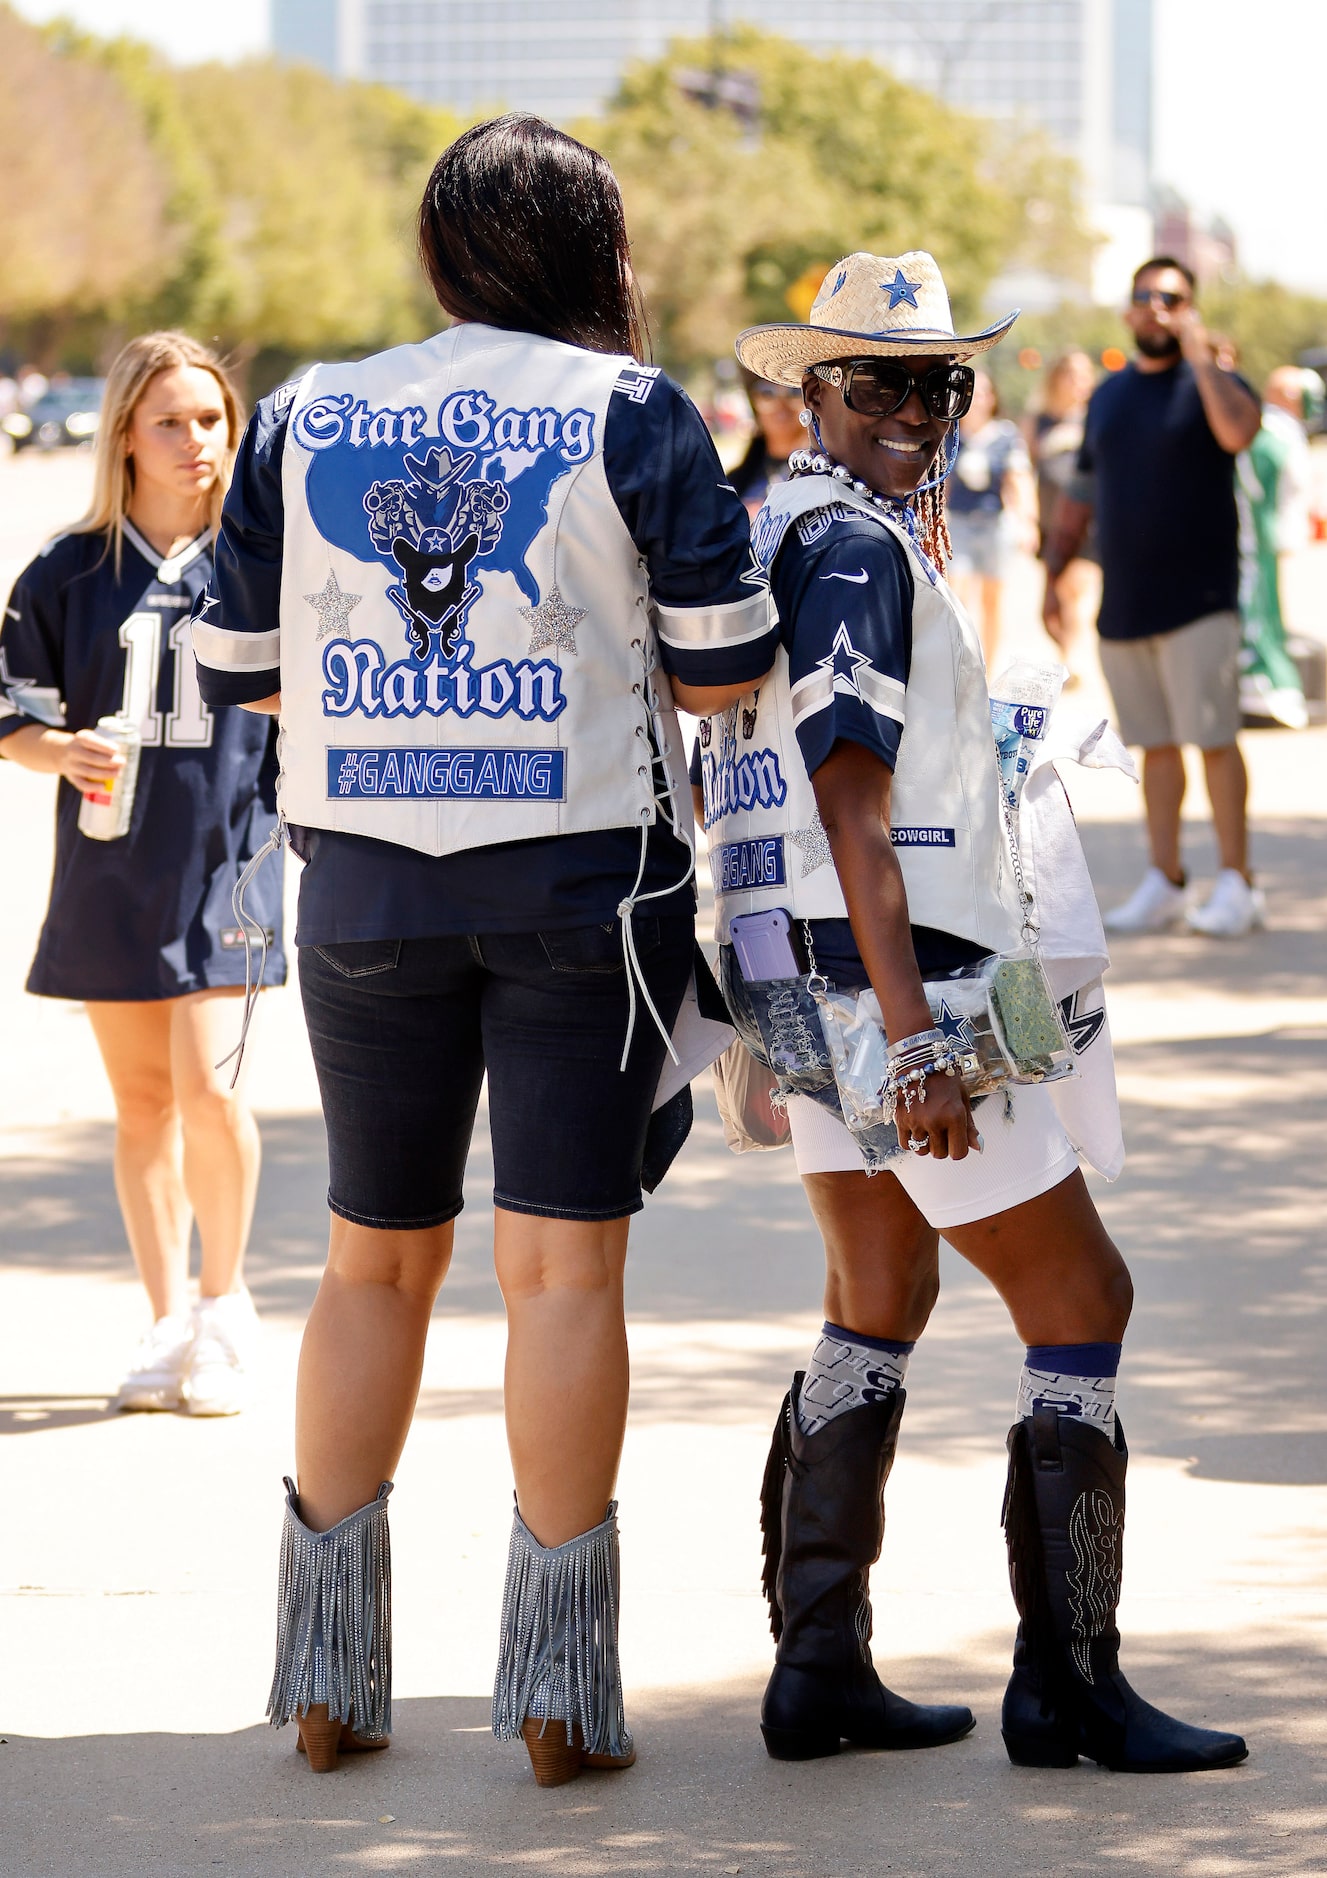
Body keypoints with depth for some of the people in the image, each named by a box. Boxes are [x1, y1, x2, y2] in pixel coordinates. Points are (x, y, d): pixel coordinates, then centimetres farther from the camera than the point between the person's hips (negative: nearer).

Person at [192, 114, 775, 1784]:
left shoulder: (301, 423, 6)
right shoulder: (632, 415, -3)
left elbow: (239, 669, 10)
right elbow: (724, 672, -5)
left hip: (365, 884, 3)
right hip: (583, 881, -3)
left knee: (376, 1260, 14)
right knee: (564, 1265, 0)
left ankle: (331, 1672, 14)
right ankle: (560, 1685, -2)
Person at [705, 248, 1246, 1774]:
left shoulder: (758, 532, 14)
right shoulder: (855, 546, -15)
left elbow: (723, 788, 20)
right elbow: (851, 806, -22)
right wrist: (916, 1041, -25)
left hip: (798, 976, 10)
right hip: (882, 974, -10)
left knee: (878, 1307, 18)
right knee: (1078, 1301, -2)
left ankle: (818, 1672, 17)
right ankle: (1067, 1685, -1)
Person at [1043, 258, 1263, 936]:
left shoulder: (1211, 381, -1)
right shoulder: (1108, 395, 15)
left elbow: (1238, 431, -25)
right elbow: (1084, 492, 20)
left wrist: (1196, 351, -18)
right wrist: (1053, 575, 15)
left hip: (1199, 601, -5)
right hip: (1124, 603, 5)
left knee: (1213, 739, -8)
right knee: (1155, 745, 8)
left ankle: (1237, 885, -3)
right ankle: (1164, 885, 12)